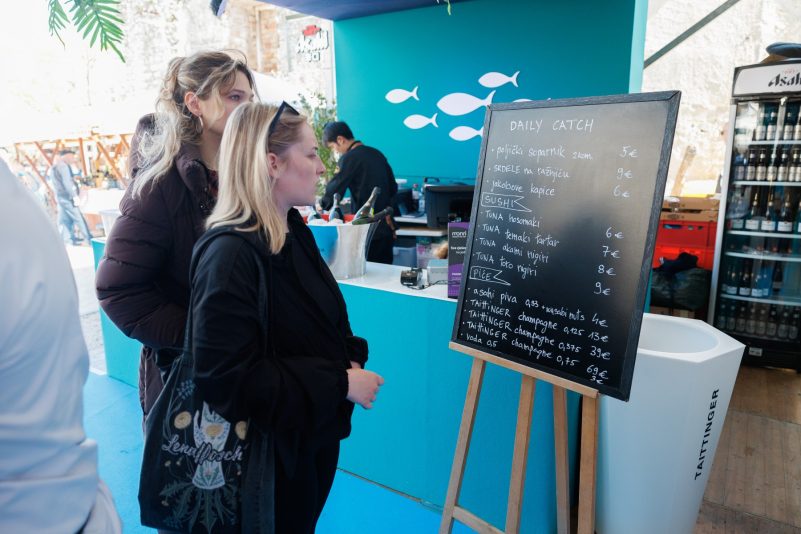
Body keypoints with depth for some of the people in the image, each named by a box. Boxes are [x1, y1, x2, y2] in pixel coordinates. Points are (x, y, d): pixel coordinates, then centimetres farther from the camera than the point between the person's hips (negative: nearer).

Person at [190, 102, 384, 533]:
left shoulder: (294, 230, 2)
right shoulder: (231, 253, -26)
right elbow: (228, 379, -29)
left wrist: (352, 357, -6)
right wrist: (340, 384, -24)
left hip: (318, 431, 8)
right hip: (273, 447, -8)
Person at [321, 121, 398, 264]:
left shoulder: (349, 157, -10)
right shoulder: (376, 154, 12)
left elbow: (335, 189, -11)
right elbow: (393, 188, 16)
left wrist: (323, 205, 6)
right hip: (386, 227, 7)